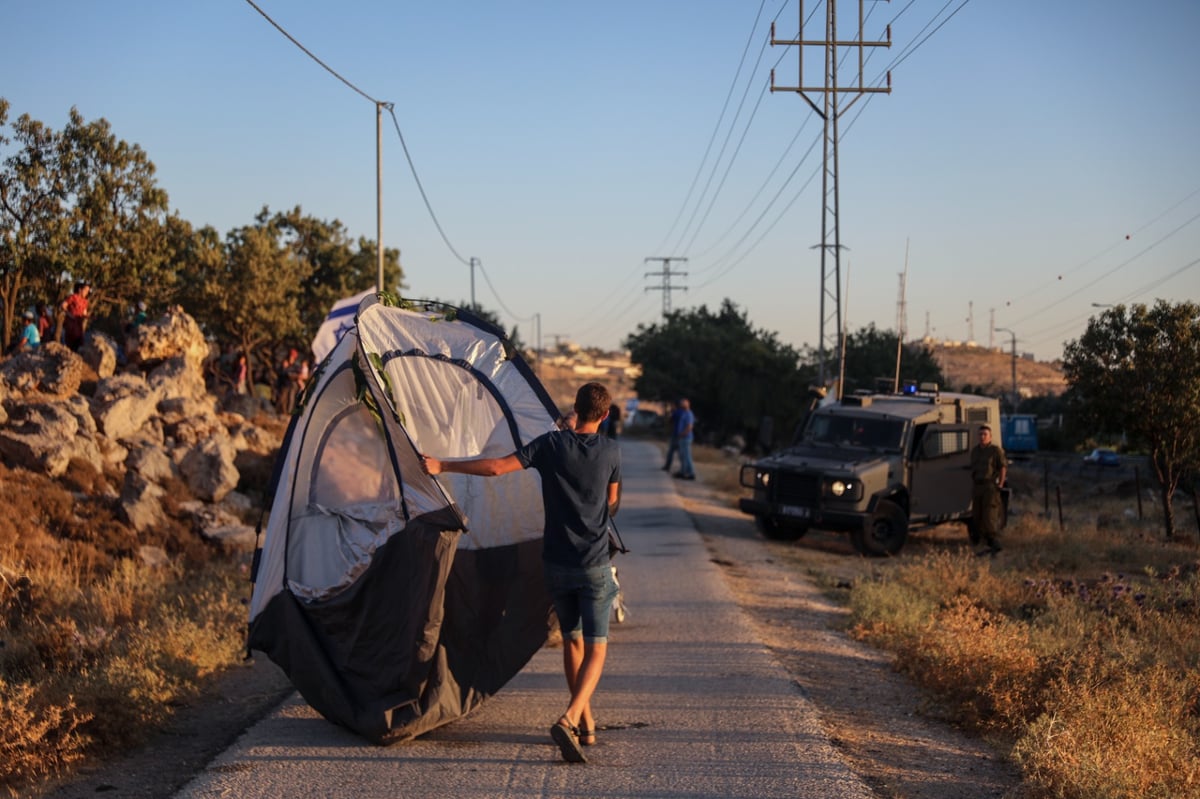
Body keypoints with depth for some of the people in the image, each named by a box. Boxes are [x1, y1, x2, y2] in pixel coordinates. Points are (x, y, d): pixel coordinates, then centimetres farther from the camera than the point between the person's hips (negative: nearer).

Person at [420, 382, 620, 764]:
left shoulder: (551, 444, -6)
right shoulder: (610, 449, -3)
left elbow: (496, 467, -13)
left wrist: (442, 466, -6)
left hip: (557, 563, 1)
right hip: (595, 564, -1)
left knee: (572, 641, 17)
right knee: (595, 649, 1)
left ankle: (586, 724, 24)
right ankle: (568, 719, -21)